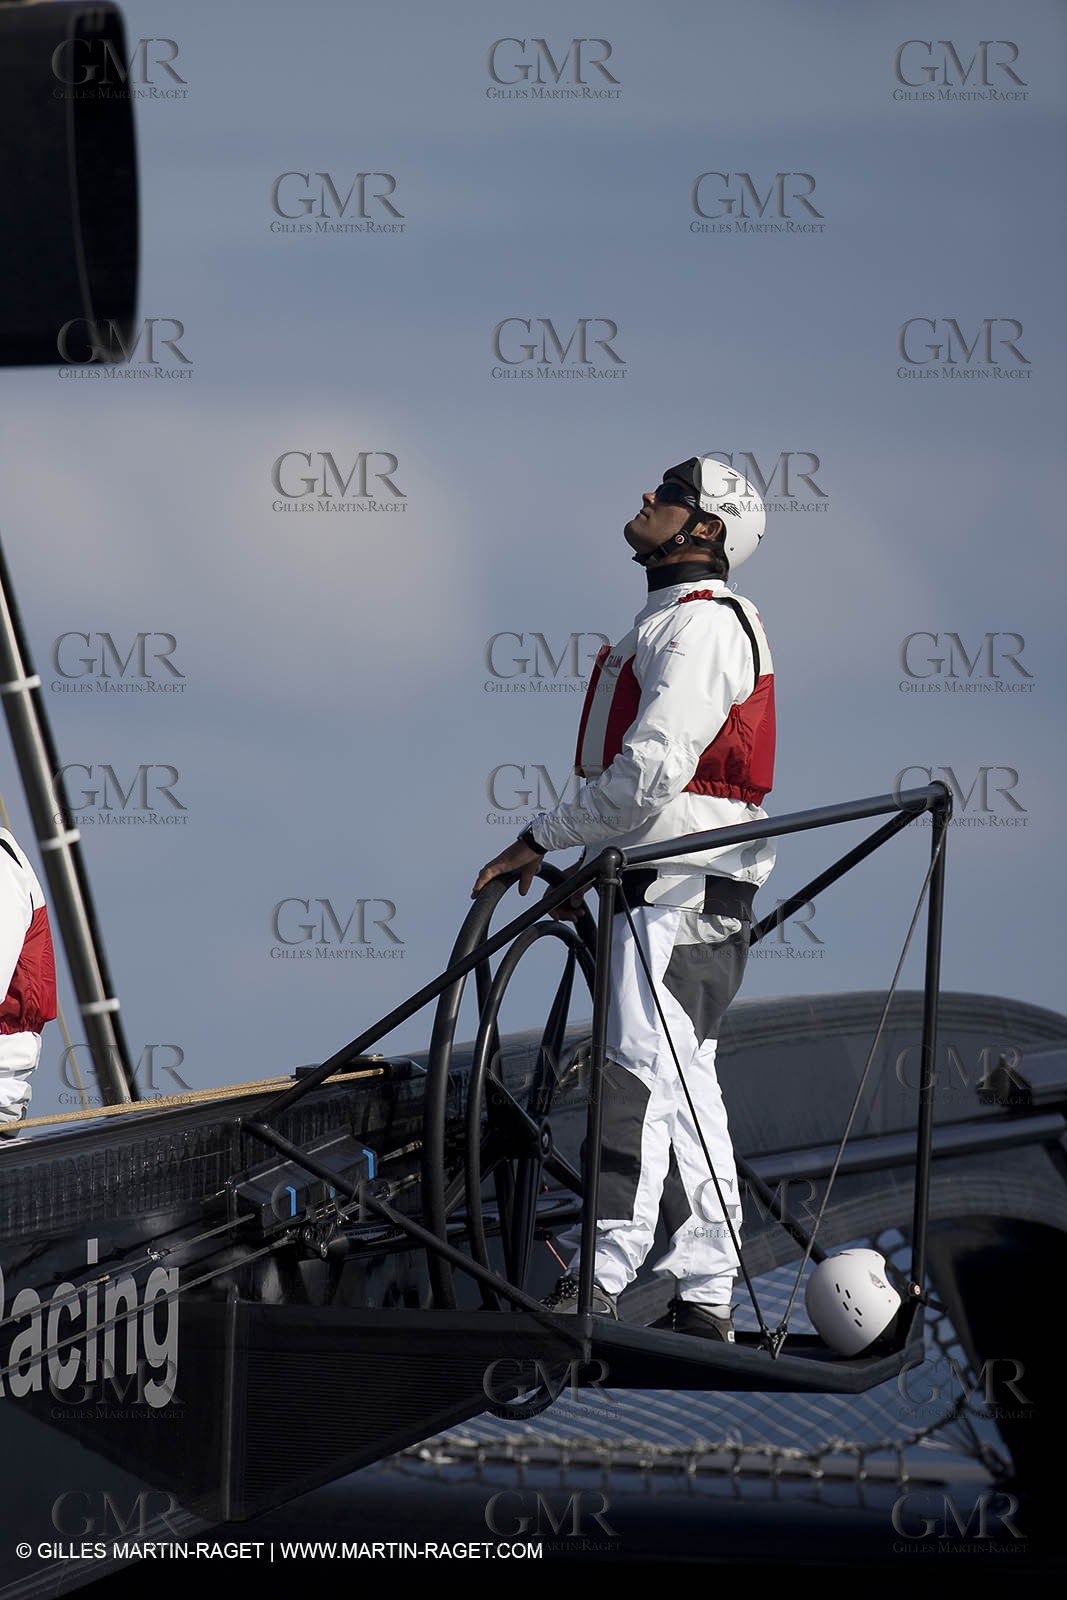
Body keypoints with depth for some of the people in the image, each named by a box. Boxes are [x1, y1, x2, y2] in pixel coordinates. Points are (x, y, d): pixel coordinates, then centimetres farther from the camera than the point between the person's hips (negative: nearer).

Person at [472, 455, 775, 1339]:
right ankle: (704, 1298, 10)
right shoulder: (678, 624, 22)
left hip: (683, 893, -11)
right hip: (676, 893, 11)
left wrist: (541, 839, -13)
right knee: (685, 1094, 9)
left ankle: (602, 1282, -20)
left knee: (644, 1079, -14)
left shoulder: (702, 626, -12)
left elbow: (649, 772, -21)